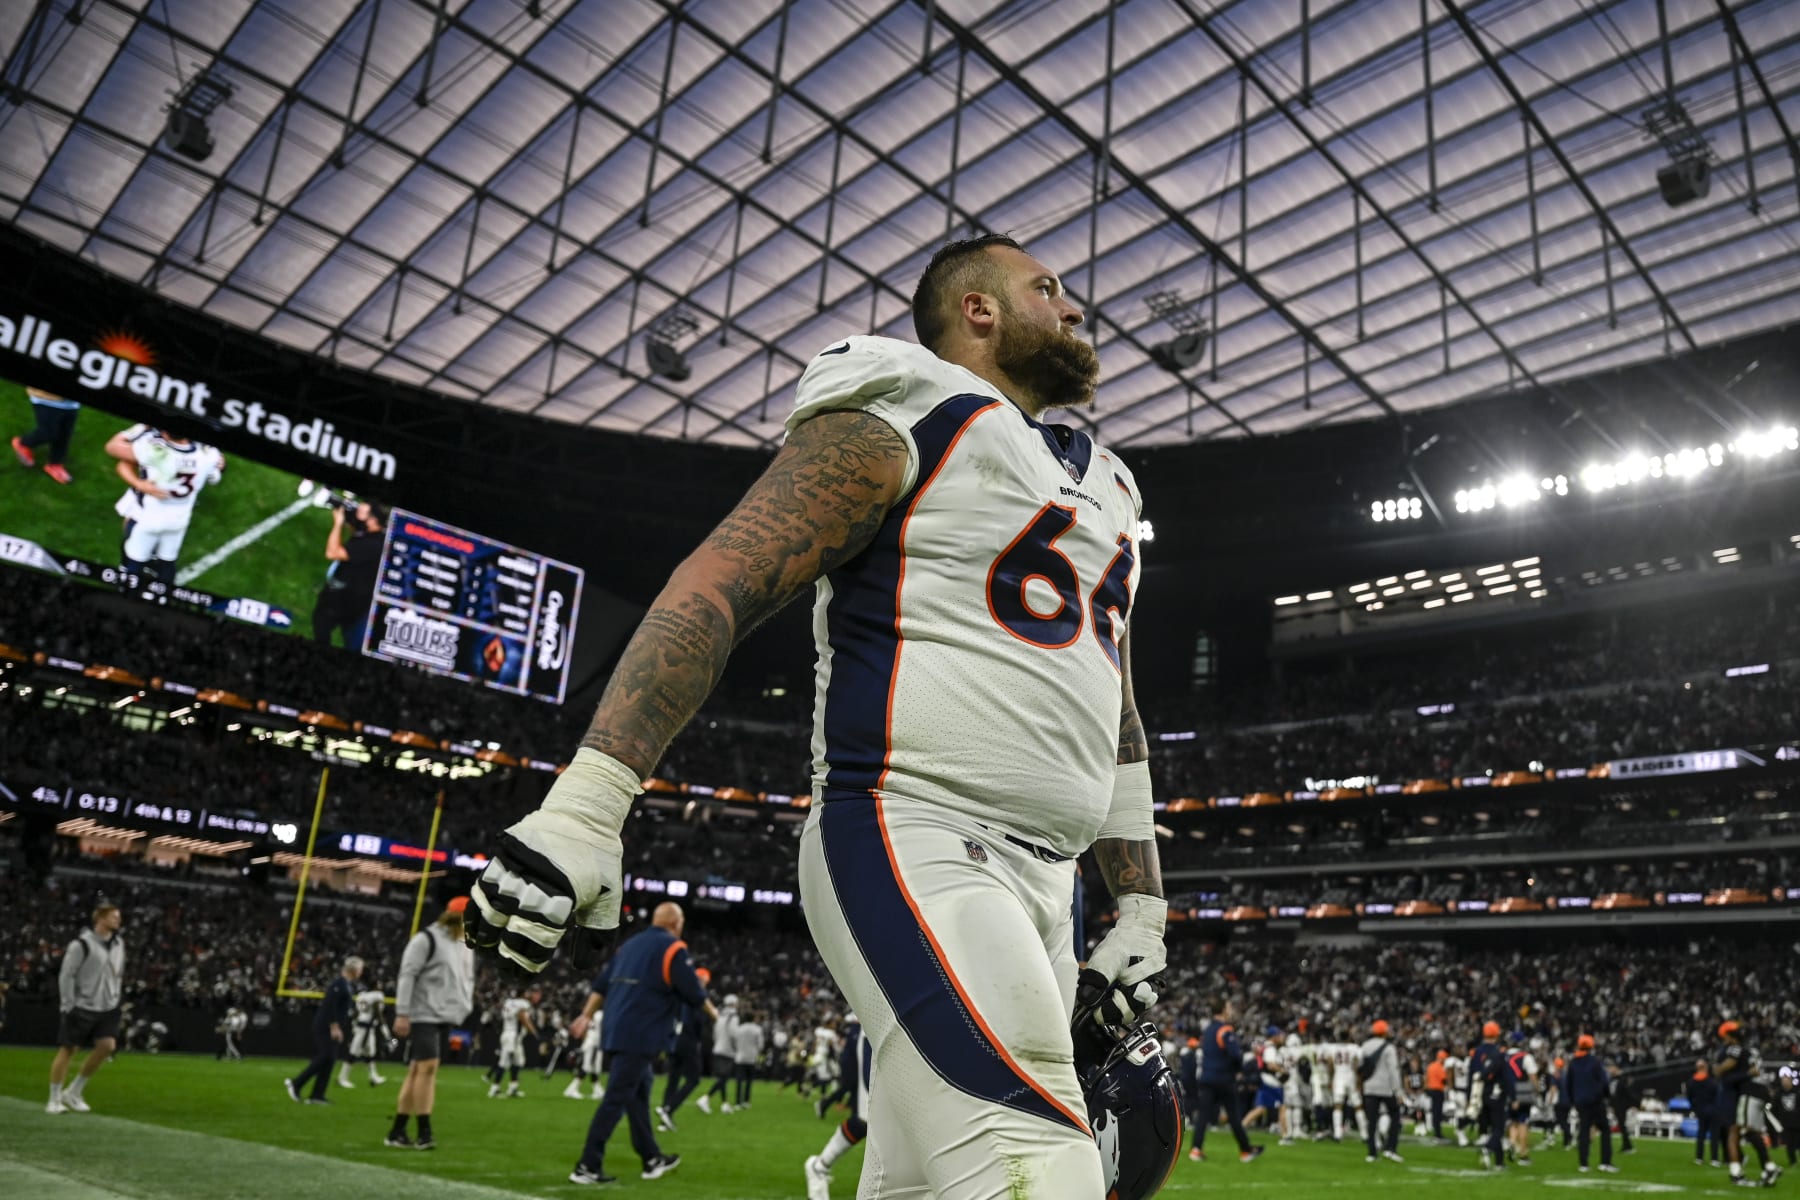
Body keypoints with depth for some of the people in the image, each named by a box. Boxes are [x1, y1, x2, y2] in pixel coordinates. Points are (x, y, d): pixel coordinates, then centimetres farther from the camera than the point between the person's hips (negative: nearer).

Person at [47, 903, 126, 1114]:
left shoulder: (118, 943, 8)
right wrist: (69, 1006, -13)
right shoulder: (82, 944, -13)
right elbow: (66, 976, -12)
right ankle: (54, 1100, 14)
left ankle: (74, 1092, 9)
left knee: (107, 1045, -6)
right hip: (81, 1007, -6)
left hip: (107, 1008, 6)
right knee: (68, 1050, 1)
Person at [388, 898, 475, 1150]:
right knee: (427, 1067, -11)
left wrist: (466, 1012, 16)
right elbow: (407, 976, -12)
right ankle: (424, 1132, -7)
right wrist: (402, 1013, -16)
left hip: (446, 1017, 7)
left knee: (417, 1071, 8)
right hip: (423, 1015, -7)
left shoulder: (466, 945, 15)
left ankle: (397, 1131, 12)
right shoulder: (426, 939, -9)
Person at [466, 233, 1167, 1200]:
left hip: (1039, 890, 9)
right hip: (913, 843, -8)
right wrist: (587, 802, -23)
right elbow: (719, 585, -12)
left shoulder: (1104, 490, 25)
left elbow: (1111, 717, 27)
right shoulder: (900, 427, -2)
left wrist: (1140, 909, 21)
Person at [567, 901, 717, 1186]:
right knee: (616, 1098, -6)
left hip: (617, 1032, 8)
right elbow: (692, 991, -6)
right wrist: (711, 1010, 12)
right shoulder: (673, 949, -7)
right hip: (641, 1036, -8)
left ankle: (652, 1159, 27)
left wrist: (587, 1016, 18)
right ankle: (587, 1166, -5)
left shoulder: (630, 944, 16)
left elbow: (601, 985, 16)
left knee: (638, 1093, 17)